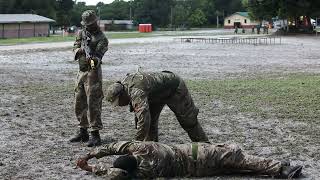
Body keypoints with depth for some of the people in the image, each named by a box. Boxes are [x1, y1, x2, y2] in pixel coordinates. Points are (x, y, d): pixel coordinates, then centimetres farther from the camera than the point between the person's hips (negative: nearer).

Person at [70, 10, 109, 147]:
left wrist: (94, 59, -43)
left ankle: (95, 135, -6)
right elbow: (75, 48, 9)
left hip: (93, 73, -7)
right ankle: (83, 132, 23)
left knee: (93, 104, -9)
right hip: (81, 72, 7)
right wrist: (81, 50, -14)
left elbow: (98, 56, -19)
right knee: (79, 104, 12)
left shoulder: (101, 39, -9)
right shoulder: (81, 33, 11)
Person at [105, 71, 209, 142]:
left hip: (175, 88, -9)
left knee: (188, 121, 2)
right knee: (151, 120, 1)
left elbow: (143, 118, -49)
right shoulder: (125, 85, -9)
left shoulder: (136, 91, -40)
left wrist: (138, 143, -47)